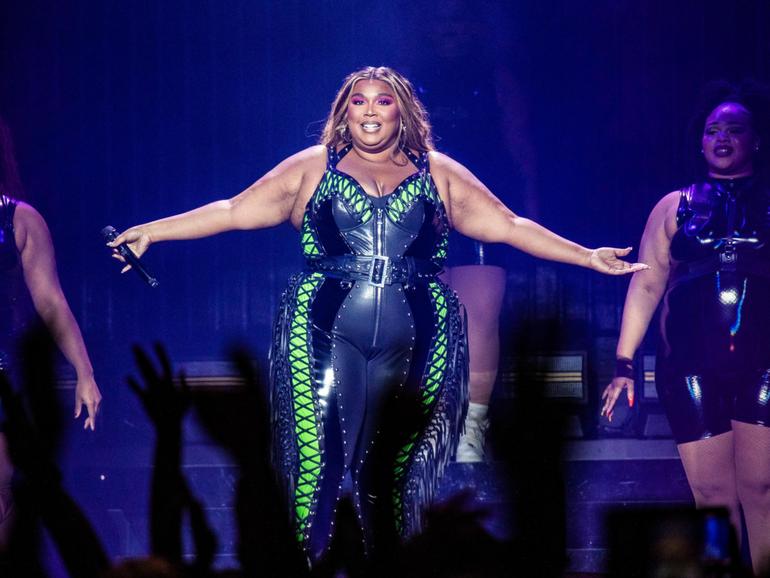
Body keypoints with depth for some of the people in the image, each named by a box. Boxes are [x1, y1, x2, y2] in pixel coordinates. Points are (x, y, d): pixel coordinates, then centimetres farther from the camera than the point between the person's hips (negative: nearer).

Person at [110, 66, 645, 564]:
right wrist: (150, 232, -1)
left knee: (391, 470, 0)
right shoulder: (313, 168, 10)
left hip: (412, 343, 1)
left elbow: (508, 226, 14)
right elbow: (235, 211, 7)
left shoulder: (439, 173, 14)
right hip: (326, 335, -1)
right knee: (318, 462, -12)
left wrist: (588, 257, 8)